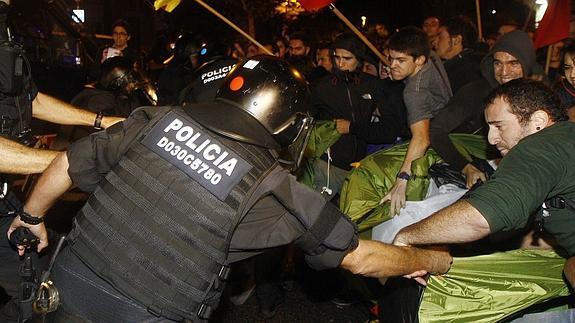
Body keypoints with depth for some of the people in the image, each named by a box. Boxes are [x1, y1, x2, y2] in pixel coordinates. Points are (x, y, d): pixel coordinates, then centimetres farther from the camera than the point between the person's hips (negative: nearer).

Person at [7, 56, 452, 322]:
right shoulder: (274, 190, -10)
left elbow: (69, 165, 5)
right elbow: (361, 257, -2)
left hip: (72, 286, 5)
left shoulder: (161, 118, -2)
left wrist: (32, 215, 24)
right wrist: (437, 260, 15)